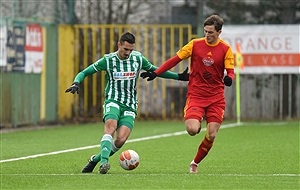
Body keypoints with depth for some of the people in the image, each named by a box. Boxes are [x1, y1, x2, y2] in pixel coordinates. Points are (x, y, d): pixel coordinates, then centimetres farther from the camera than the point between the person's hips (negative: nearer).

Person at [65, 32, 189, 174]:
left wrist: (179, 77, 19)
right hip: (113, 102, -2)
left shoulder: (138, 59, 5)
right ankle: (104, 162, -44)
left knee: (121, 139, -19)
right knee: (110, 128, -34)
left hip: (130, 106, 2)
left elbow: (155, 71, 21)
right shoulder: (108, 60, -3)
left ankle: (95, 160, 0)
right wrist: (76, 84, -19)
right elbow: (84, 73, 2)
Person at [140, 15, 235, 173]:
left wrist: (229, 78, -26)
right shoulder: (195, 44, 0)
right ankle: (197, 124, 16)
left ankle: (195, 163, 17)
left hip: (216, 98, 1)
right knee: (192, 130, -22)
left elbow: (230, 71, -1)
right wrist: (155, 73, 0)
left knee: (211, 135, -6)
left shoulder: (225, 49, -1)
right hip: (195, 95, -1)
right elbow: (175, 59, 5)